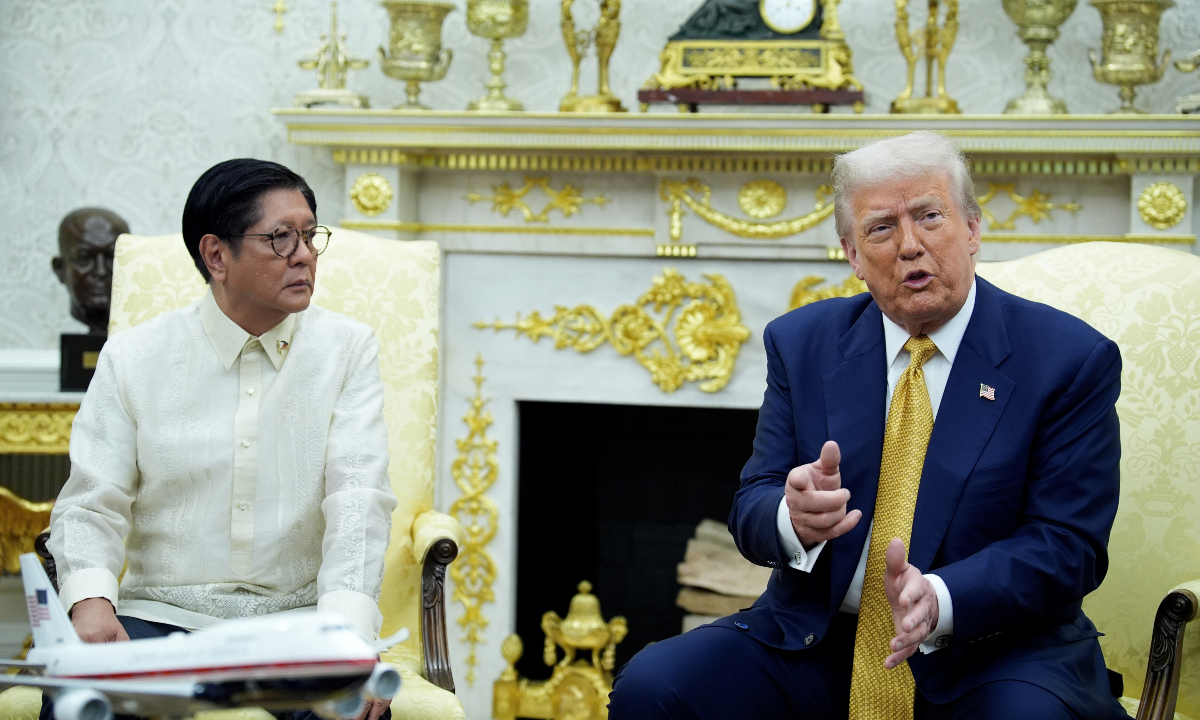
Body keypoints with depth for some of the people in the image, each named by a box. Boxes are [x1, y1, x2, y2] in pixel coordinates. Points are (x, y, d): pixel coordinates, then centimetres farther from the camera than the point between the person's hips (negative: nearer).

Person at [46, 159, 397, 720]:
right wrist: (91, 601, -21)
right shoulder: (134, 358, 5)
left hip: (298, 615, 0)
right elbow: (92, 504, 2)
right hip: (161, 616, 0)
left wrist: (347, 633, -24)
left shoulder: (348, 350, 5)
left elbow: (358, 501, -6)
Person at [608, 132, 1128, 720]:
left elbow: (1067, 546, -8)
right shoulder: (802, 343, 8)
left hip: (991, 649, -2)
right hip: (817, 643, 3)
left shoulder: (1072, 359, -3)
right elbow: (751, 508, 6)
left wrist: (941, 599, -26)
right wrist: (794, 518, -20)